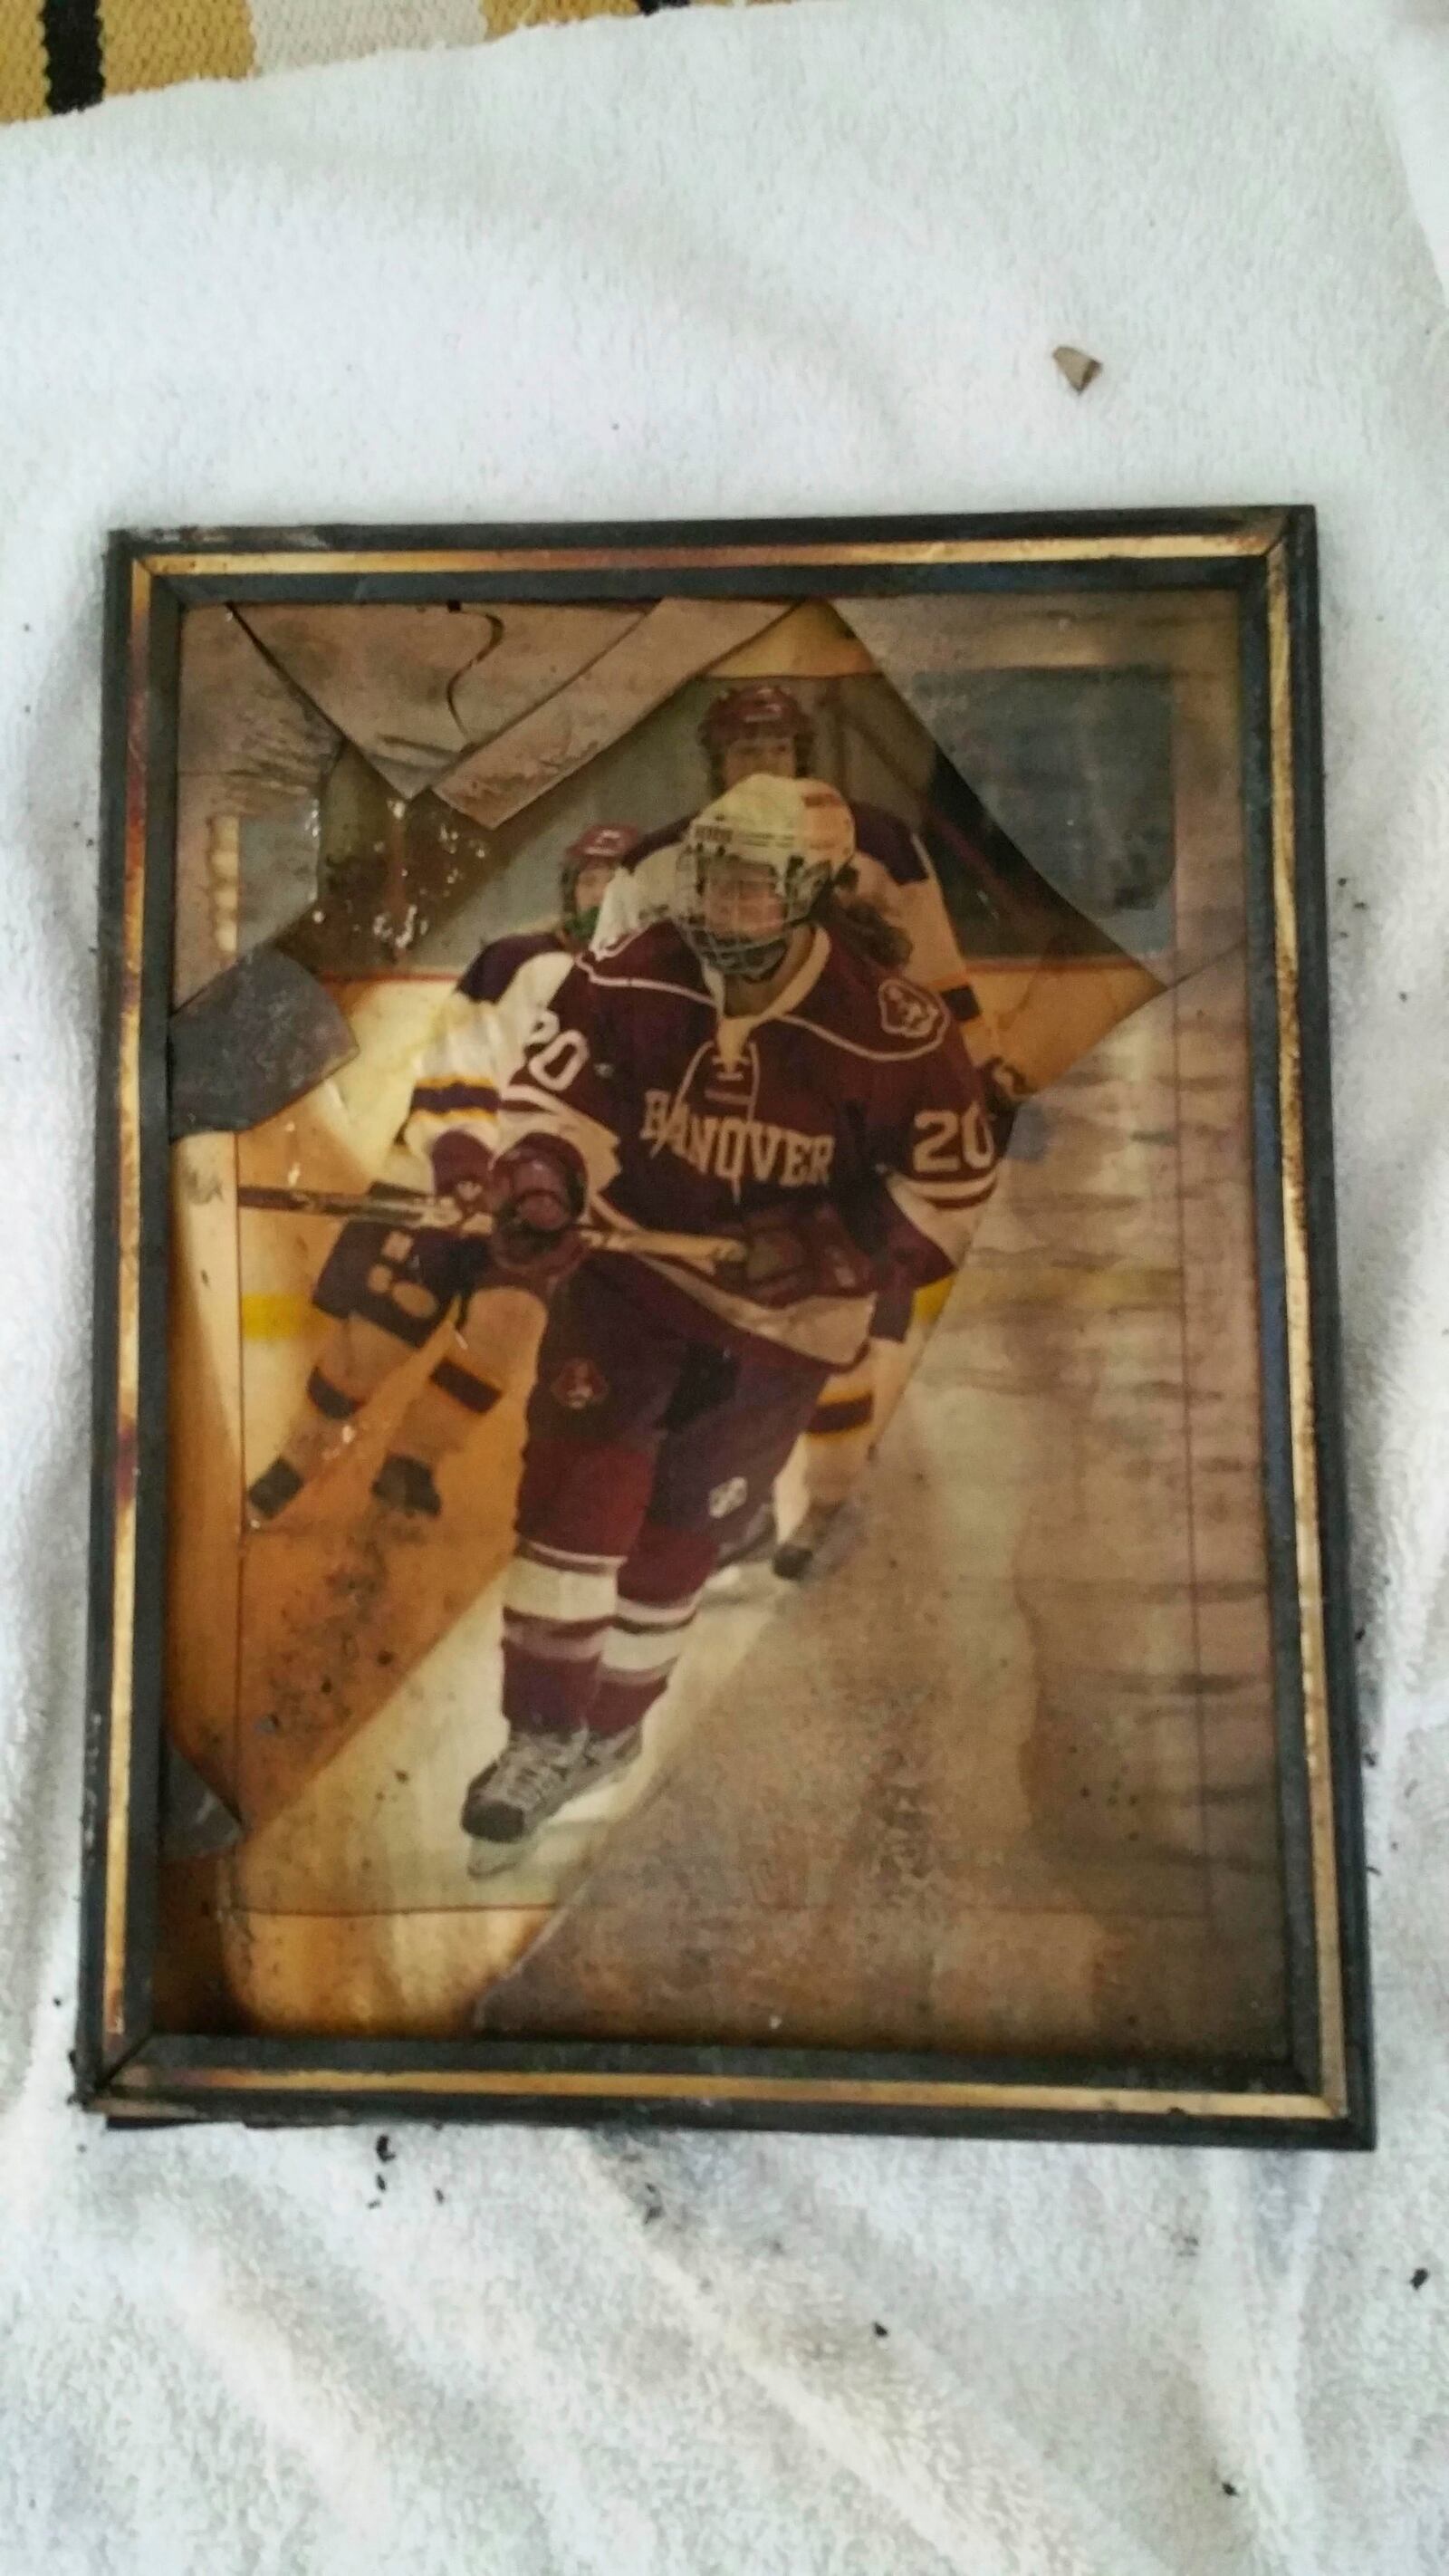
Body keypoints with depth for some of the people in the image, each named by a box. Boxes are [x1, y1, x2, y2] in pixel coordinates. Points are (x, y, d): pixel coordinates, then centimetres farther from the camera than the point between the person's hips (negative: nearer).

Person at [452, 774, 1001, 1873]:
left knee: (677, 1529, 10)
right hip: (630, 1267, 2)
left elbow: (950, 1185, -13)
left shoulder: (893, 1032, -20)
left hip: (780, 1316, -1)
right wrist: (538, 1192, -25)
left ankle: (610, 1728, 34)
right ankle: (543, 1737, 2)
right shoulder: (631, 976, -12)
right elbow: (555, 1090, -5)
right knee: (573, 1484, -13)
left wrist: (828, 1252, -24)